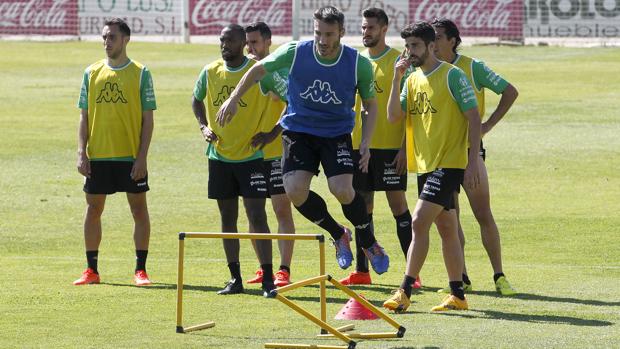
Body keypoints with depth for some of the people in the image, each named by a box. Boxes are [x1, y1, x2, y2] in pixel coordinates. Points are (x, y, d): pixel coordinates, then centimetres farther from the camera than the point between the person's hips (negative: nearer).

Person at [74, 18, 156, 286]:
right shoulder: (92, 73, 7)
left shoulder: (140, 74, -2)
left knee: (139, 209, 0)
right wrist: (82, 153, -1)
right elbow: (84, 116, 9)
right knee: (93, 209, 4)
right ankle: (91, 270, 12)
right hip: (98, 156, 3)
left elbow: (148, 120, -3)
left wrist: (142, 157, -10)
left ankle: (140, 270, 7)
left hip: (131, 156, -3)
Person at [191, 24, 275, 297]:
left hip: (251, 155, -5)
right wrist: (203, 127, 7)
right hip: (219, 155, 5)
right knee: (227, 218, 8)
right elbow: (197, 100, 23)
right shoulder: (211, 72, 4)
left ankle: (268, 280, -8)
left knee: (257, 217, -10)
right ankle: (235, 279, 15)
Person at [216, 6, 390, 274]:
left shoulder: (359, 65, -13)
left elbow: (370, 105, 2)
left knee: (342, 189, -21)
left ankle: (369, 243, 6)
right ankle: (338, 235, 9)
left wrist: (365, 143, -10)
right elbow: (258, 70, 4)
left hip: (337, 133, -1)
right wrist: (234, 99, 2)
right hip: (298, 130, 1)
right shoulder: (294, 53, -13)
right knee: (295, 190, -18)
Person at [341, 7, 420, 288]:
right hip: (359, 145, 6)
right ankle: (361, 271, 13)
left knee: (397, 204, -5)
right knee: (362, 206, 8)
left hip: (389, 145, -6)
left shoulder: (398, 61, -5)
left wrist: (405, 148, -14)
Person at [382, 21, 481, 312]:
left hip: (449, 163, -8)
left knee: (419, 222, -16)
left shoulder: (452, 75, -9)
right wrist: (396, 79, -6)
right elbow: (394, 116, 3)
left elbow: (474, 118, -9)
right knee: (446, 229, 12)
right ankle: (457, 296, 17)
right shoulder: (412, 80, 12)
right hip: (425, 165, 8)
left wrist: (473, 161, -14)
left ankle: (405, 292, -16)